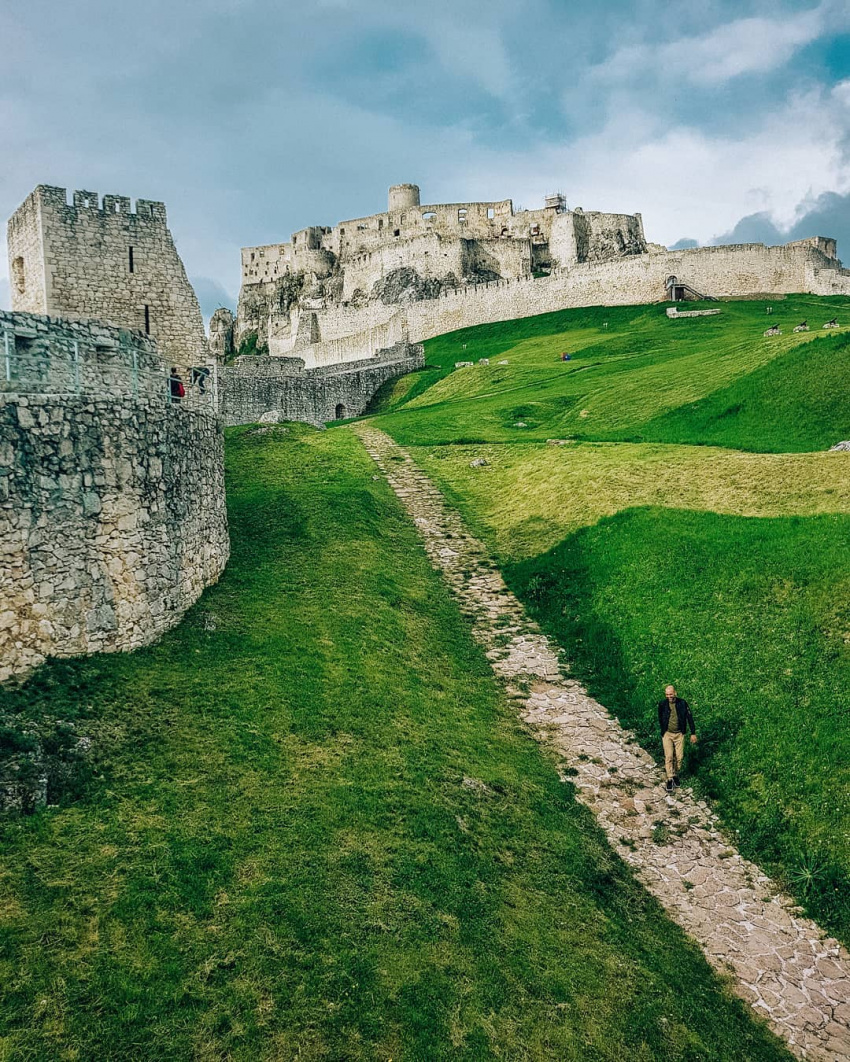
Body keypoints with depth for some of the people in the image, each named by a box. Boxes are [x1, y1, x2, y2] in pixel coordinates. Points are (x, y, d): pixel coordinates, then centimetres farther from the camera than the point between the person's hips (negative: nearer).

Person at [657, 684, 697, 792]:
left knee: (679, 757, 4)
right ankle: (669, 779, -5)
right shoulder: (662, 704, -6)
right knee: (669, 757, -9)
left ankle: (676, 775, 25)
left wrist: (693, 733, -2)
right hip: (667, 734, -1)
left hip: (679, 734, 1)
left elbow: (689, 718, -1)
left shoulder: (683, 703, -8)